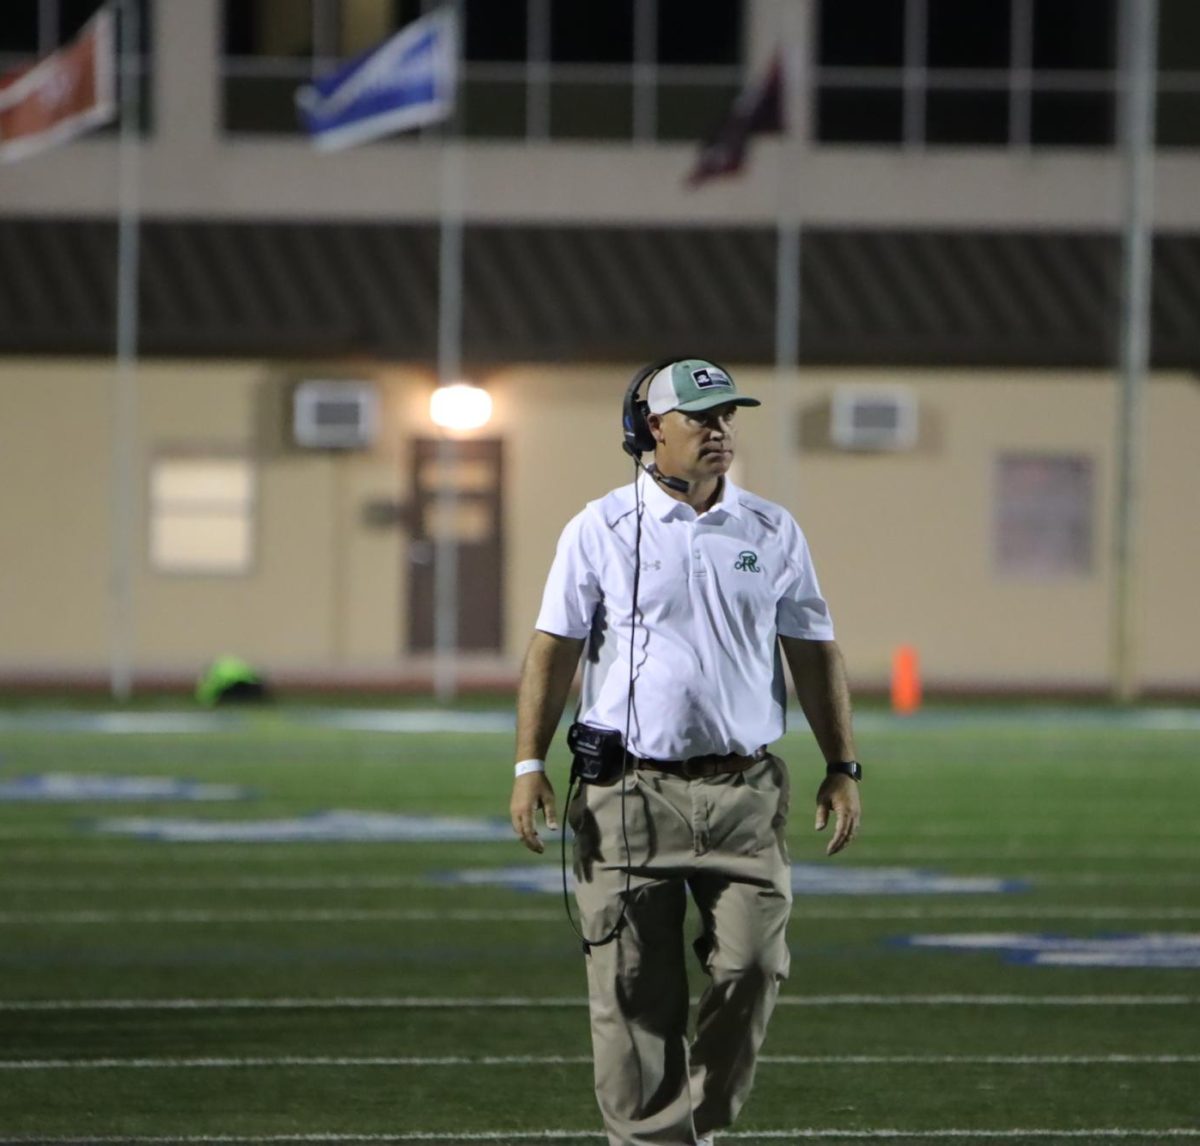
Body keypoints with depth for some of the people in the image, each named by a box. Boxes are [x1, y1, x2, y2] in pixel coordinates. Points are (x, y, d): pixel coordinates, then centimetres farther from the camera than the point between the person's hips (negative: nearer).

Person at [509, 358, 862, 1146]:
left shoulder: (772, 533, 9)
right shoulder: (602, 529, 2)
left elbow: (815, 655, 12)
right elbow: (554, 649, 3)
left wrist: (843, 767, 6)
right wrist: (530, 764, -5)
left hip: (745, 791, 2)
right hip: (630, 793, -2)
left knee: (752, 964, -6)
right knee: (634, 986, -3)